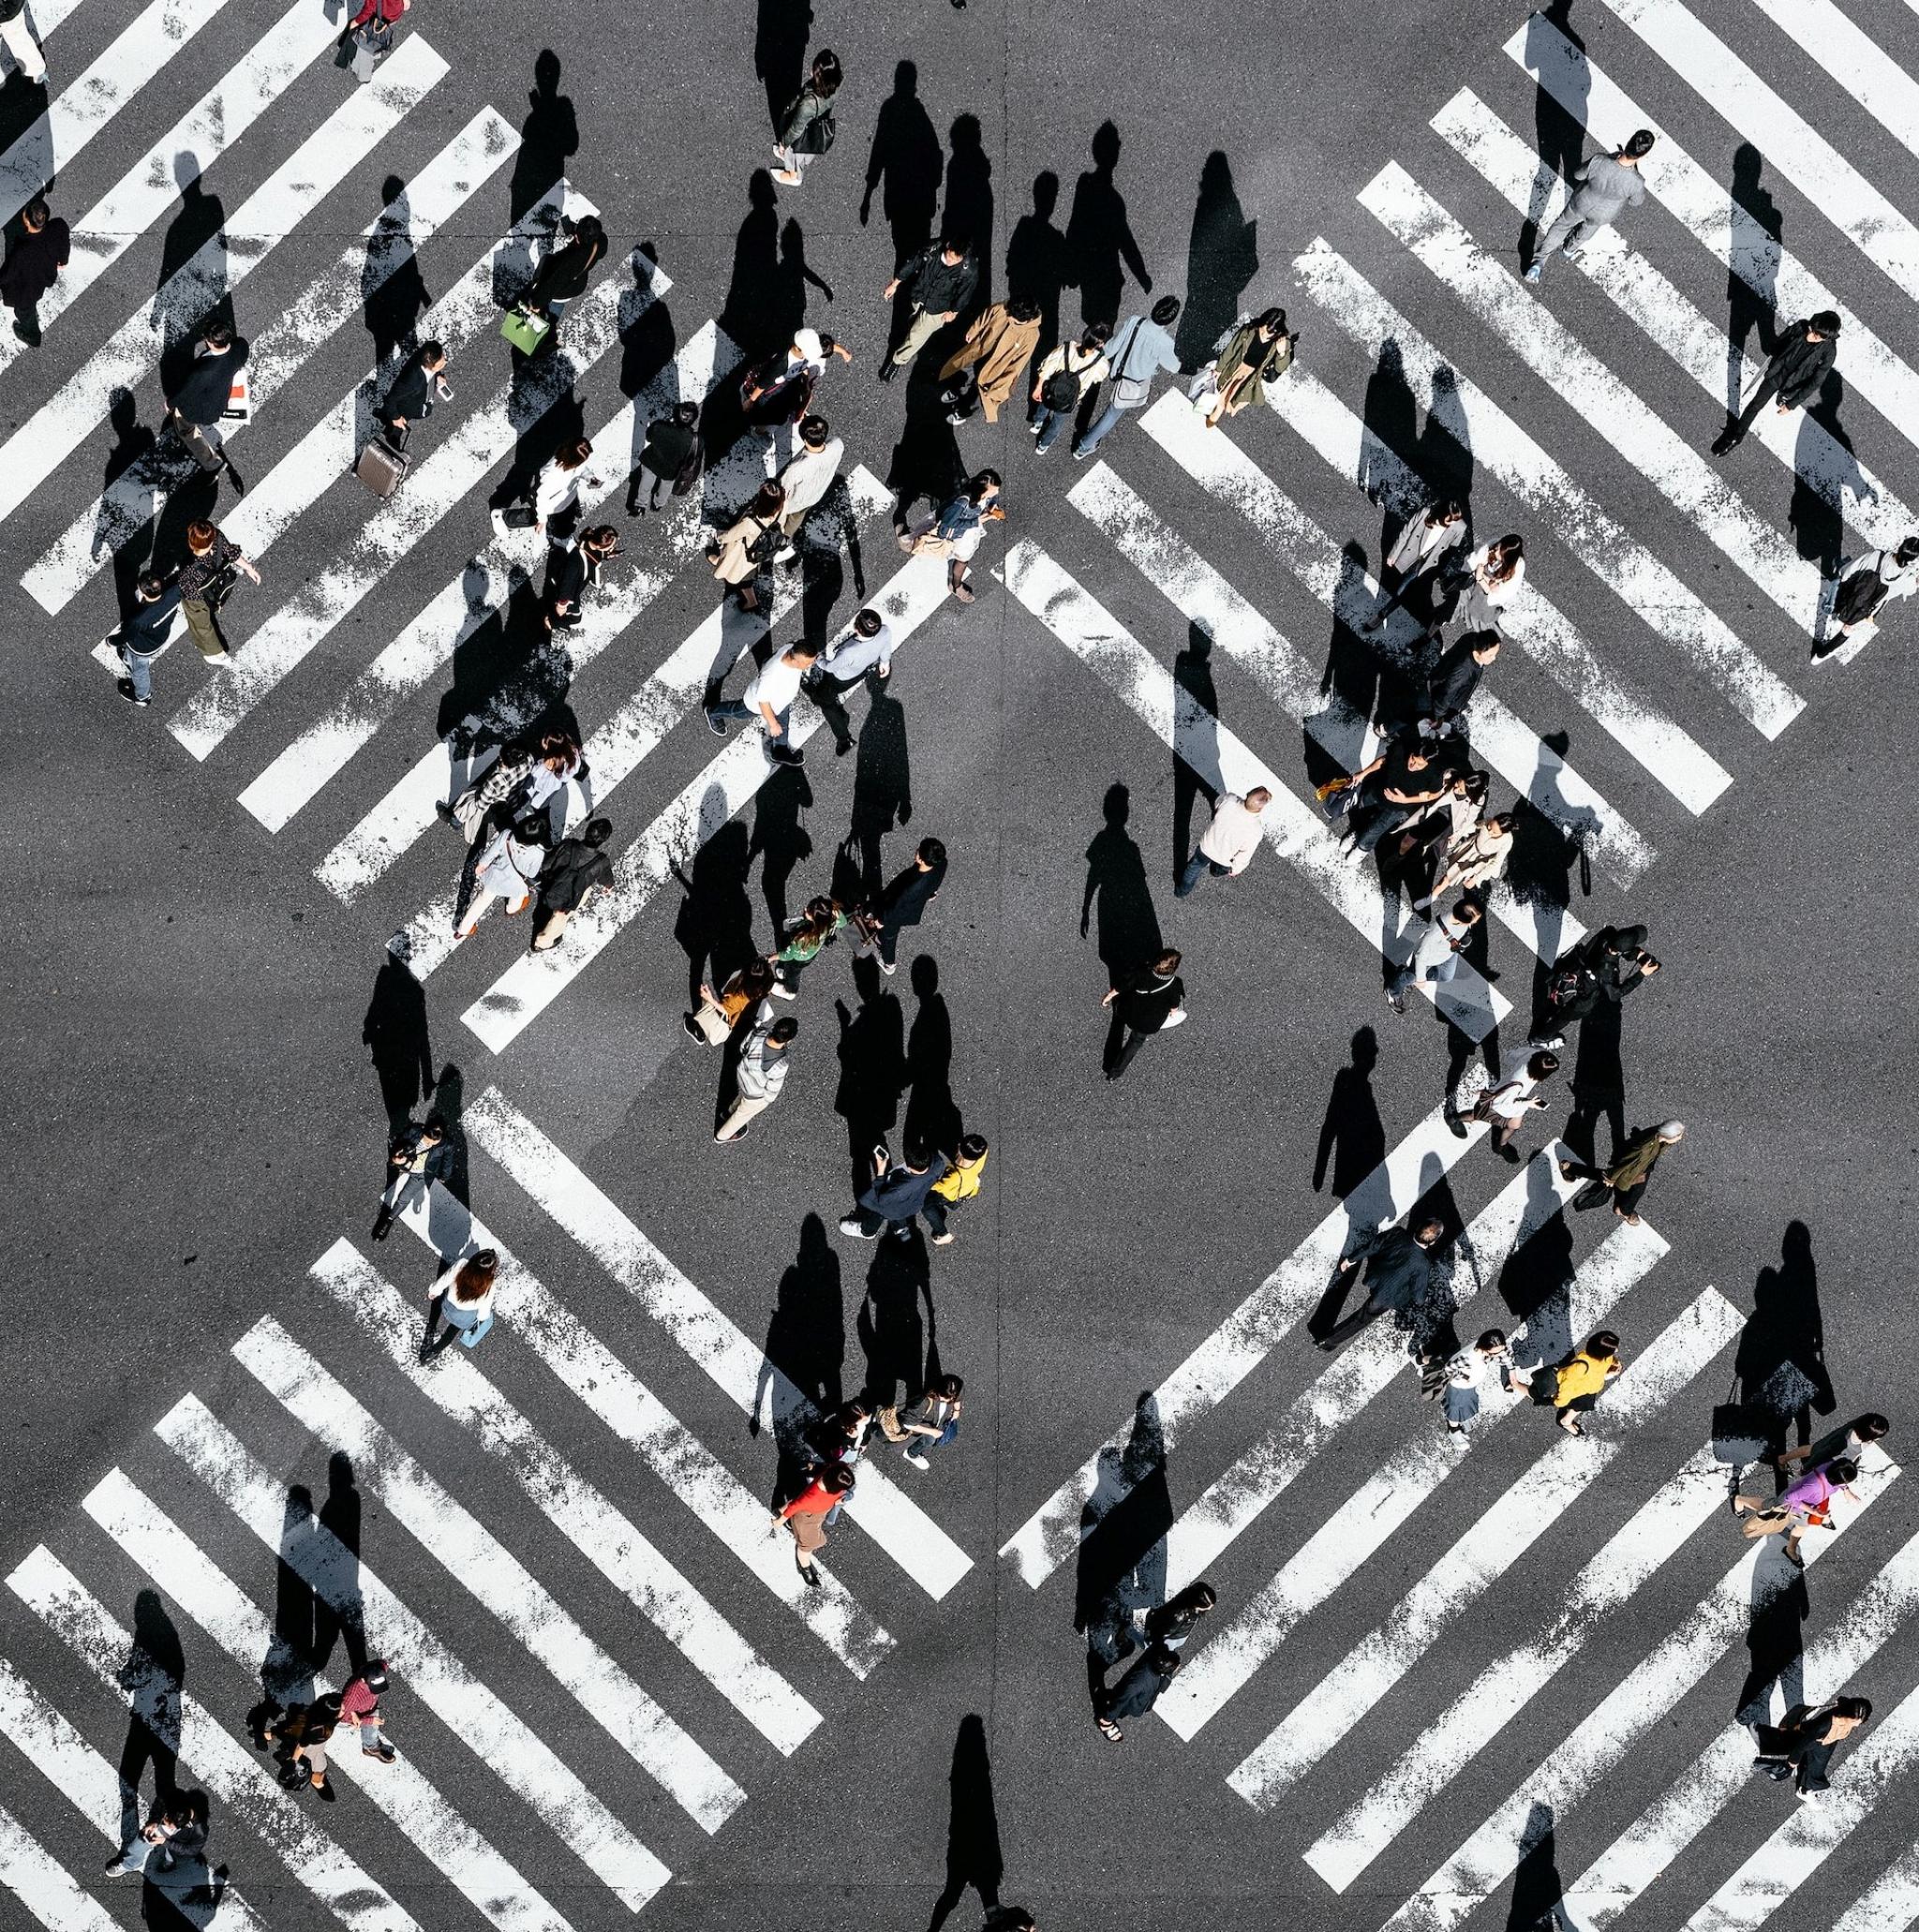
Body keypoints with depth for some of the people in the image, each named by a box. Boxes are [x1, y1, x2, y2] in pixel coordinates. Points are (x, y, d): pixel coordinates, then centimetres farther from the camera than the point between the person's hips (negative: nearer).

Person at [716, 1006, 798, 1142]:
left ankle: (732, 1110, 71)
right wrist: (768, 1099, -2)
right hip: (756, 1094, -4)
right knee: (744, 1113, 29)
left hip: (742, 1075, 4)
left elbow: (743, 1048, -9)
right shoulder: (780, 1066, -44)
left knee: (742, 1096, 39)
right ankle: (723, 1135, 56)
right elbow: (772, 1090, -25)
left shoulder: (757, 1034, -33)